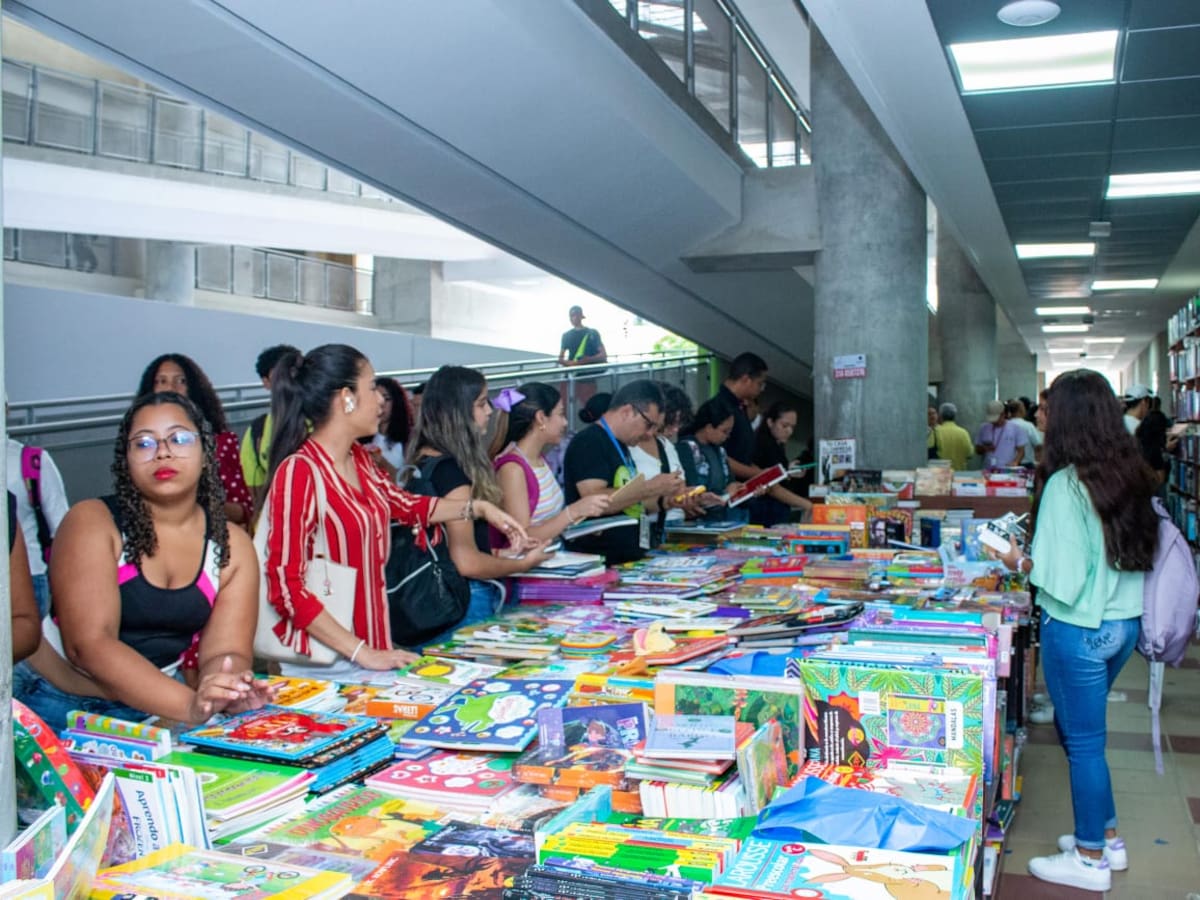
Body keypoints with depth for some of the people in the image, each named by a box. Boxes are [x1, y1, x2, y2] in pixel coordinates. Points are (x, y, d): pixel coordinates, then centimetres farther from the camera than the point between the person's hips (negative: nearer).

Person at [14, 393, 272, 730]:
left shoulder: (231, 546, 0)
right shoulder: (92, 522, -10)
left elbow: (224, 651, -7)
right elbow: (88, 643, -21)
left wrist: (226, 692, -31)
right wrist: (190, 705, -33)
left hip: (155, 708, 2)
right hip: (54, 699, -2)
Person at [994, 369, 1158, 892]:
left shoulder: (1066, 484, -20)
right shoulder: (1132, 476, 2)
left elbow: (1061, 578, -22)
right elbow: (1126, 550, 14)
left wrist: (1020, 562, -4)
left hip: (1079, 629, -8)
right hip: (1125, 622, 8)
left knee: (1082, 740, 7)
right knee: (1078, 728, 22)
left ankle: (1090, 859, 21)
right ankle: (1106, 838, 33)